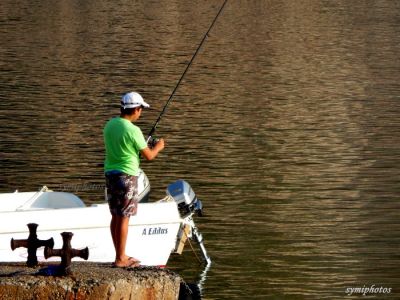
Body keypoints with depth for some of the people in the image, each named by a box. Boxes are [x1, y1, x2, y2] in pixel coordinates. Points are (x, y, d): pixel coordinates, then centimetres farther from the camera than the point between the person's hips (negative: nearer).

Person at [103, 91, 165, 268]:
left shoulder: (109, 125, 5)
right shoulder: (133, 130, -17)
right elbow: (148, 156, -10)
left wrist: (140, 145, 24)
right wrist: (158, 147, 10)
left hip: (110, 173, 8)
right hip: (127, 175, -8)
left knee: (115, 216, 12)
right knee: (124, 218, -3)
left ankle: (120, 256, 20)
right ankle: (120, 259, 0)